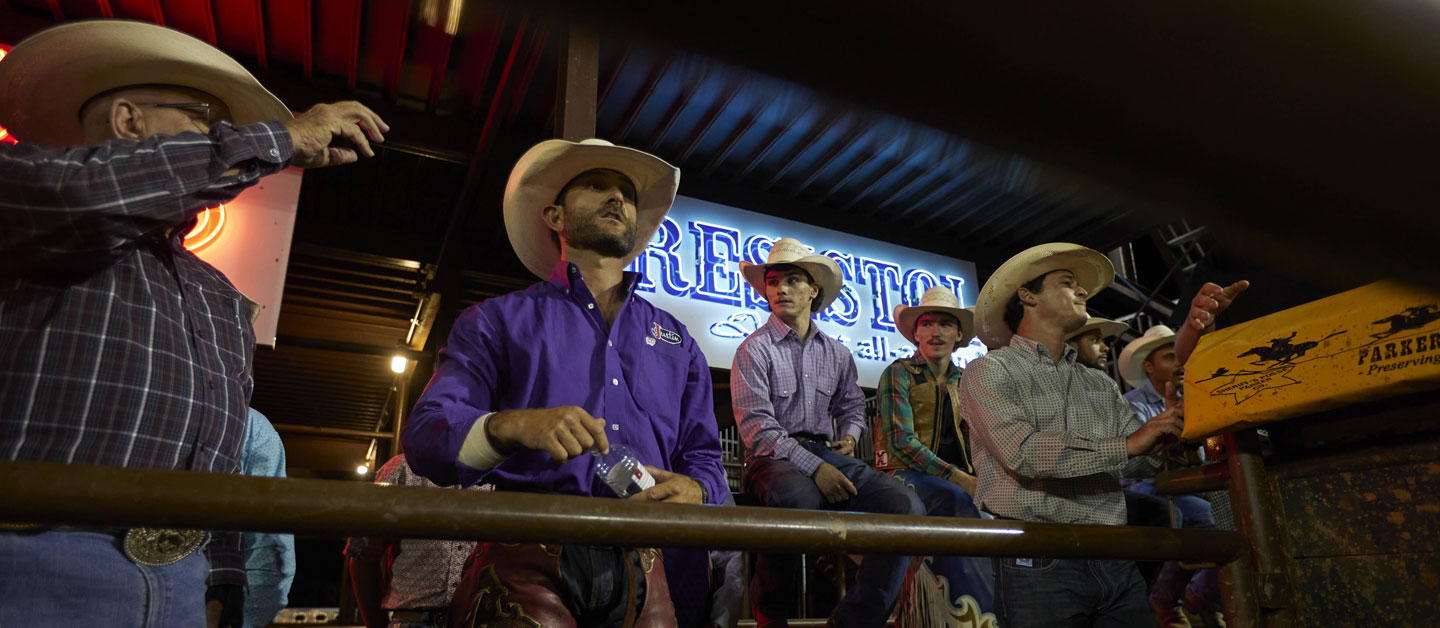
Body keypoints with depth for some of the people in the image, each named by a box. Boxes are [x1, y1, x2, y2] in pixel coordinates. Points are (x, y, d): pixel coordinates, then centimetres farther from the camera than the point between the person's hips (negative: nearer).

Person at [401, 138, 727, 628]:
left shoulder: (677, 341, 20)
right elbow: (425, 438, 1)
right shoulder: (499, 320, 12)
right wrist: (511, 426, -19)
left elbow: (703, 456, 16)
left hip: (640, 568, 3)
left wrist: (693, 490, -8)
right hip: (527, 557, -2)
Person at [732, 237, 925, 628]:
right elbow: (756, 426, -9)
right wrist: (813, 467, -18)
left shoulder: (837, 354, 16)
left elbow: (851, 405, 29)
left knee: (907, 505, -20)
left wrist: (849, 435, 4)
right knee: (800, 496, -41)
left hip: (828, 454, 5)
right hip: (774, 460, -5)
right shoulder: (754, 349, 0)